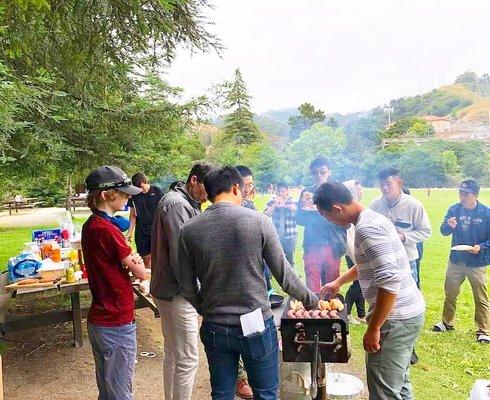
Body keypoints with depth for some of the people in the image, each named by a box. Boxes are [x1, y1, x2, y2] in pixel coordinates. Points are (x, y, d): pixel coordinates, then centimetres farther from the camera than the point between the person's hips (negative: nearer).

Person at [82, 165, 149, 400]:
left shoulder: (90, 226, 5)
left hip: (98, 320, 9)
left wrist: (130, 259, -12)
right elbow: (141, 273, -15)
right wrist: (137, 263, 6)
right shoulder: (107, 230, -23)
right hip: (117, 324, -9)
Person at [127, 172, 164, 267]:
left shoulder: (157, 191, -4)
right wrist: (129, 234, 4)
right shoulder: (133, 195, 4)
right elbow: (133, 216, 8)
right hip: (141, 232, 2)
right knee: (146, 259, 6)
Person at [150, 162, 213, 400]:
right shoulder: (176, 204, -19)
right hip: (176, 293, -10)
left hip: (170, 291, 10)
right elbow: (179, 257, -24)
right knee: (187, 360, -1)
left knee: (172, 354, 21)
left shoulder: (188, 204, 13)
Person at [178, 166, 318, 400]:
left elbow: (188, 288, 1)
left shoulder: (189, 230, -5)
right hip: (256, 327, -2)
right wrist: (311, 299, 10)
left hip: (215, 328, 3)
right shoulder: (258, 221, -12)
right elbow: (284, 274, -7)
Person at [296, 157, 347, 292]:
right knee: (312, 287, 0)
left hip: (332, 245, -1)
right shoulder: (306, 192, 10)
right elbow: (299, 220, 8)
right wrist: (303, 208, -14)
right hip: (311, 245, 2)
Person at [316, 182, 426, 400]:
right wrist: (339, 281, 35)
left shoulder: (367, 229, -22)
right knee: (398, 382, 22)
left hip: (395, 318, -10)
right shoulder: (373, 218, 10)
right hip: (409, 311, 10)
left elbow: (390, 282, -29)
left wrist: (373, 329, -22)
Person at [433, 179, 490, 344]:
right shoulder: (454, 209, -2)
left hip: (477, 263, -4)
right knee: (450, 294, 16)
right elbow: (444, 231, -4)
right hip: (455, 261, 4)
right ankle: (447, 323, 34)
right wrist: (449, 226, -26)